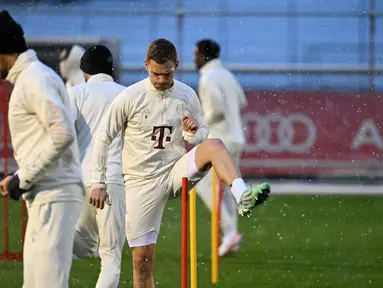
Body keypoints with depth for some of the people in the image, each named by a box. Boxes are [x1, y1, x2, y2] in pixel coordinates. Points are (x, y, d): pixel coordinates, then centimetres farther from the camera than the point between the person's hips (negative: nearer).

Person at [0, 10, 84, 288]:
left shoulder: (34, 79, -13)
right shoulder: (28, 78, 18)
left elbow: (62, 134, -23)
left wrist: (23, 178, -16)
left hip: (54, 196, -10)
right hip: (45, 196, 10)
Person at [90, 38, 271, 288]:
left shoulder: (188, 96, 0)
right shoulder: (130, 97, -7)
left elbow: (202, 138, 11)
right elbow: (104, 138, 0)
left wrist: (193, 134, -14)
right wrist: (99, 183, -1)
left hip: (177, 173, 1)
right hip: (142, 182, -1)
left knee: (214, 145, -27)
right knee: (142, 258, -4)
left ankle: (242, 197, -48)